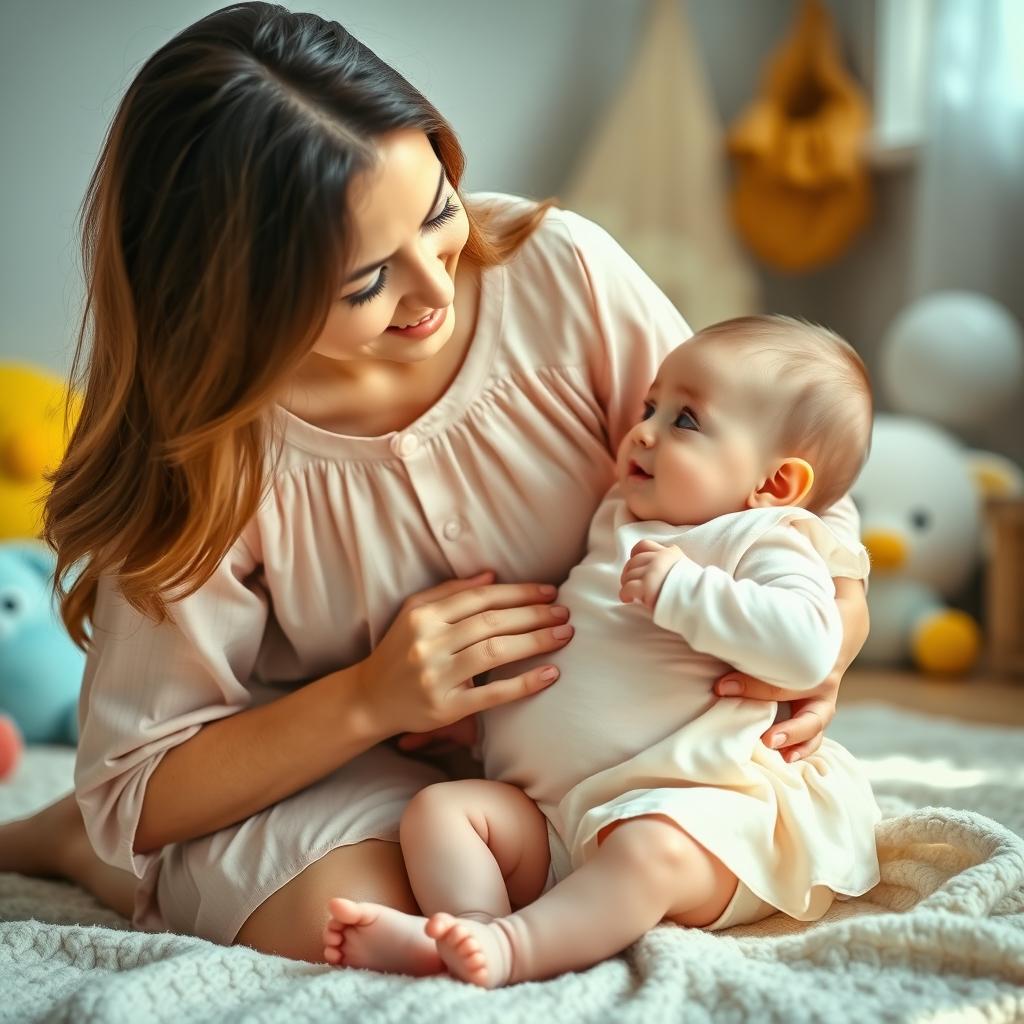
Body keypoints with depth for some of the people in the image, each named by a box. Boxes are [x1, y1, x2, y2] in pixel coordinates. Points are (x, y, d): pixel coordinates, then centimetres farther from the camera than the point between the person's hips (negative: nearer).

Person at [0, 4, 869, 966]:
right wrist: (370, 700, -27)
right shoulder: (195, 451, -22)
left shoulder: (562, 271, -20)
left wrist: (826, 632, -28)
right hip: (319, 768, -3)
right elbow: (137, 787, -14)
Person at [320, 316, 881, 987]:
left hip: (686, 805, -7)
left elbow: (808, 645, -23)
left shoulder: (762, 543, -1)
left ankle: (519, 946, -46)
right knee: (439, 807, -10)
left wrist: (684, 590, -22)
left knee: (652, 849, -37)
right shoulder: (615, 523, 22)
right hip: (549, 813, 8)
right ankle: (471, 929, -30)